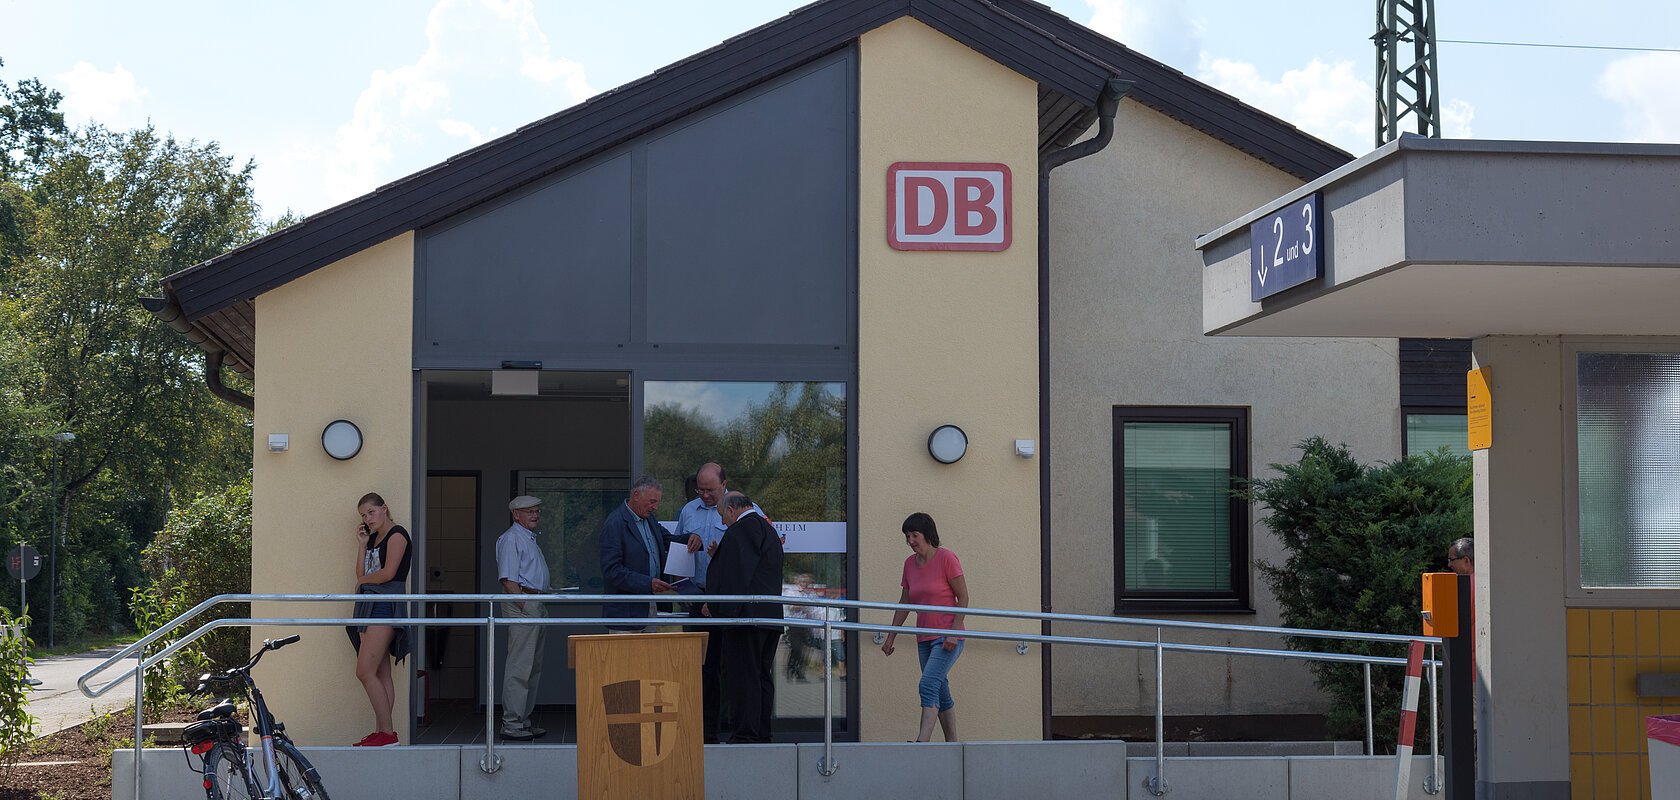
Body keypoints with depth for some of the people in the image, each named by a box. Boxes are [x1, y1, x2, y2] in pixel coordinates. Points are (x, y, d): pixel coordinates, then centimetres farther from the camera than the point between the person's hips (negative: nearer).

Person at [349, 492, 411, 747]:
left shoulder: (397, 535, -5)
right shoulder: (374, 538, 21)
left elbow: (388, 573, -15)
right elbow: (361, 574, 14)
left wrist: (362, 581, 2)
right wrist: (362, 544, 9)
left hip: (386, 604, -9)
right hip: (370, 605, 9)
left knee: (365, 671, -15)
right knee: (381, 674, 6)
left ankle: (388, 732, -13)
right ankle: (381, 731, 5)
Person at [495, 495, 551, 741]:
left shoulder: (530, 539, 22)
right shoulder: (511, 539, -9)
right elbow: (508, 580, -16)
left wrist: (541, 605, 17)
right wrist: (525, 607, -20)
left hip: (536, 606, 10)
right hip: (522, 604, -10)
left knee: (533, 667, 13)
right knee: (519, 666, -10)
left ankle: (524, 720, 19)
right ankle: (511, 723, -8)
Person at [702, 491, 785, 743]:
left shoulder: (739, 531, -9)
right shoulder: (769, 531, 21)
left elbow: (729, 572, -14)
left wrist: (713, 604, -4)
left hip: (746, 616, -10)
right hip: (771, 616, 10)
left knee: (742, 676, -8)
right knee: (762, 677, 12)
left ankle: (746, 735, -10)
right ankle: (762, 735, 14)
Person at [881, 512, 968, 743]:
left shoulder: (946, 558, -9)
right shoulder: (910, 563, 10)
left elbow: (963, 598, -9)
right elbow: (904, 603, 17)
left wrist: (954, 632, -18)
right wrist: (891, 637, 15)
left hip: (948, 638, -7)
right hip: (924, 639, 7)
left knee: (928, 685, -20)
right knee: (941, 693, 9)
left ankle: (922, 742, -26)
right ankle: (952, 744, 15)